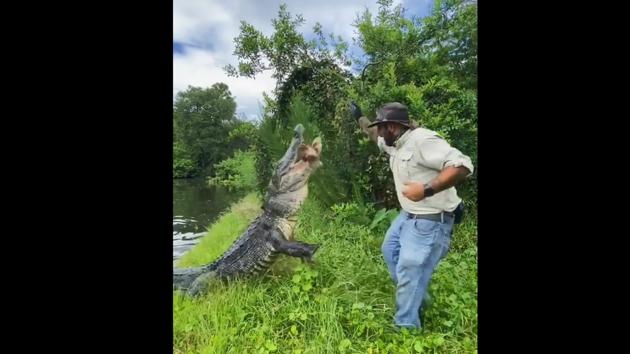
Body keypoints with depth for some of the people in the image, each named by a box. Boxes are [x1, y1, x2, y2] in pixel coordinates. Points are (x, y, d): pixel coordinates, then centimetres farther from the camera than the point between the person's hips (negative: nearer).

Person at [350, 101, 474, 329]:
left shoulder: (422, 140, -24)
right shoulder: (396, 144, 7)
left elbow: (462, 165, -32)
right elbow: (375, 136, 31)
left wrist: (426, 190, -36)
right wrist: (359, 118, 28)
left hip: (430, 222, -11)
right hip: (409, 215, 11)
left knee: (410, 272, -5)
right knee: (390, 251, 24)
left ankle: (406, 326, 12)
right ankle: (418, 299, 37)